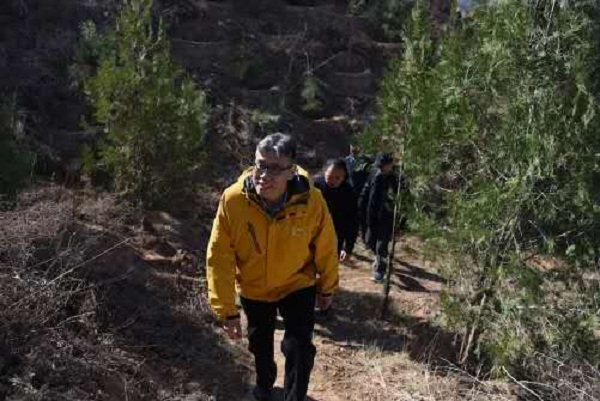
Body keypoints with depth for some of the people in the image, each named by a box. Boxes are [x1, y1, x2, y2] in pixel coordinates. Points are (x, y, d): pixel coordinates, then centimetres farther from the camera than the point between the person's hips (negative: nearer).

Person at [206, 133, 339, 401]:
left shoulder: (312, 201, -30)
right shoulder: (233, 199, -31)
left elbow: (325, 248, -12)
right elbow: (219, 257, -23)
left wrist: (327, 288, 2)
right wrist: (226, 309, -20)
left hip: (297, 285, -2)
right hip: (253, 288, 2)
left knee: (299, 348, -9)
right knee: (260, 344, 23)